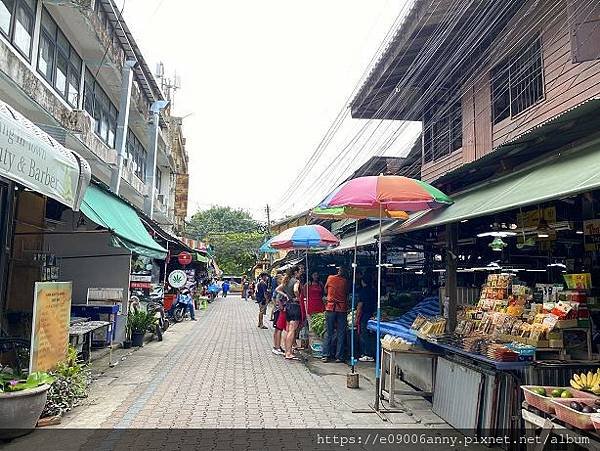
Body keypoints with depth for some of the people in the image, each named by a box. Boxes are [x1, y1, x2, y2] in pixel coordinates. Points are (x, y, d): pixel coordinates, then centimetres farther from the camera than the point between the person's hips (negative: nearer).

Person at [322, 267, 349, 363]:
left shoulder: (330, 278, 3)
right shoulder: (345, 282, 3)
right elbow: (346, 294, 12)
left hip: (330, 307, 0)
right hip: (342, 309, 0)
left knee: (328, 333, 5)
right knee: (340, 334, 5)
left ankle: (326, 355, 5)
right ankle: (339, 356, 6)